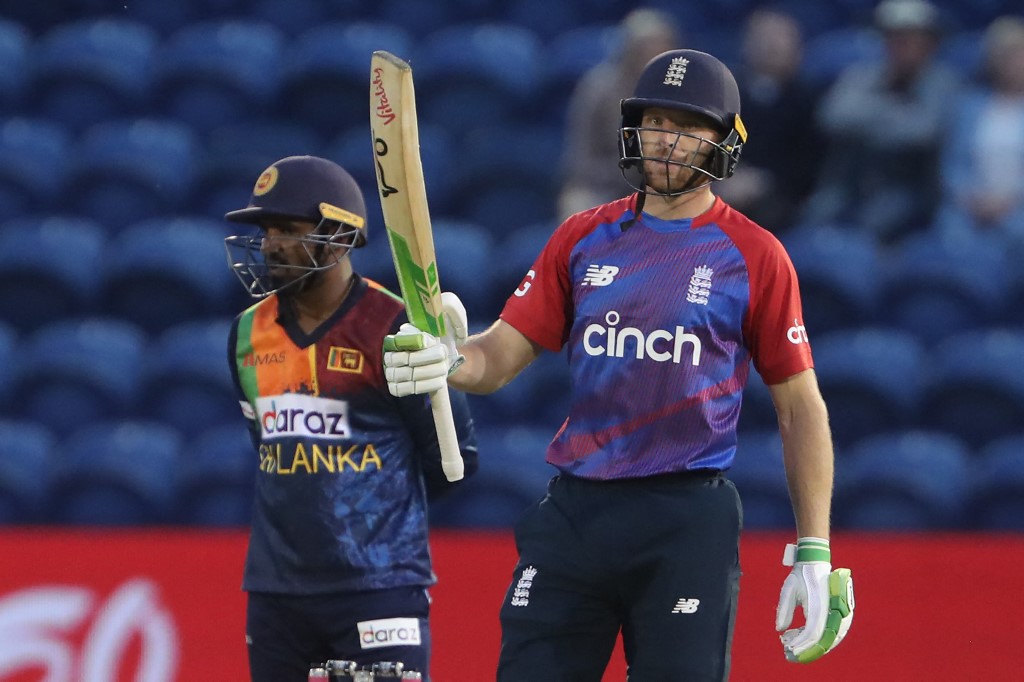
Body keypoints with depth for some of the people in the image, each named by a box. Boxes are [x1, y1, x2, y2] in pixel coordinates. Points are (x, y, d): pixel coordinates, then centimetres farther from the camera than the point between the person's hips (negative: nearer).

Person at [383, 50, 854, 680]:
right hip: (574, 509, 4)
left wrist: (813, 552, -4)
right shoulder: (583, 238, 11)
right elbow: (500, 356, 7)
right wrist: (442, 361, -18)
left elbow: (801, 408, 2)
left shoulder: (755, 255, 1)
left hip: (688, 525, -3)